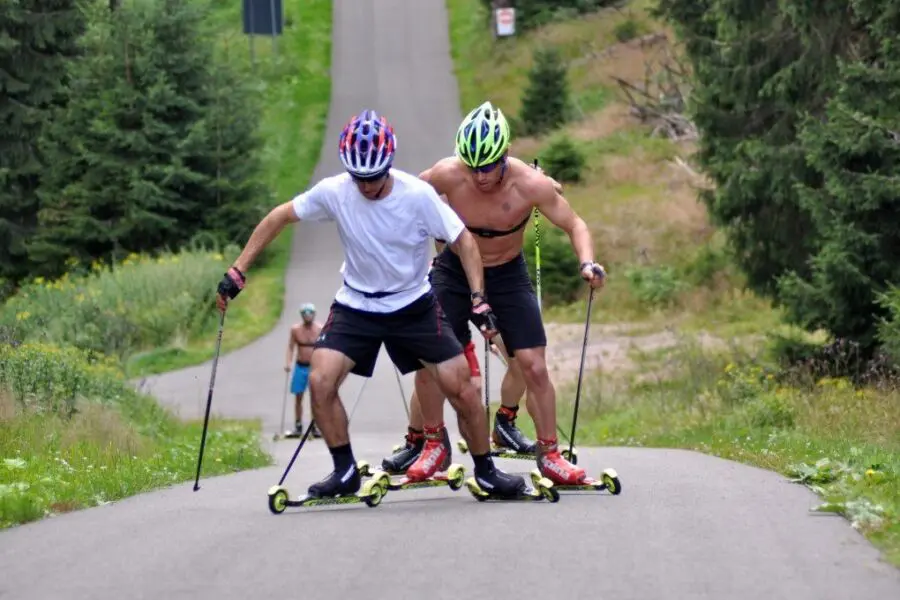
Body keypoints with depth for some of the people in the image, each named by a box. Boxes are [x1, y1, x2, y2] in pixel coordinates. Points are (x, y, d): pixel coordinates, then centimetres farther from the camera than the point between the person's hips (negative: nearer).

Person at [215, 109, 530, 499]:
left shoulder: (418, 195, -19)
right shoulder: (333, 192, -16)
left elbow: (463, 240, -10)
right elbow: (278, 219, -4)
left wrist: (478, 300, -21)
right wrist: (236, 274, -6)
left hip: (414, 306, -1)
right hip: (356, 306, 1)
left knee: (461, 389, -7)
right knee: (320, 380, -19)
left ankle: (485, 471, 14)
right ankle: (345, 472, -3)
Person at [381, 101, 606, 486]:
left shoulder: (531, 185, -25)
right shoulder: (448, 175, -23)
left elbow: (574, 225, -13)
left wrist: (586, 262, -31)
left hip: (508, 275, -1)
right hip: (454, 270, 1)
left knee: (534, 366, -8)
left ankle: (549, 454, 6)